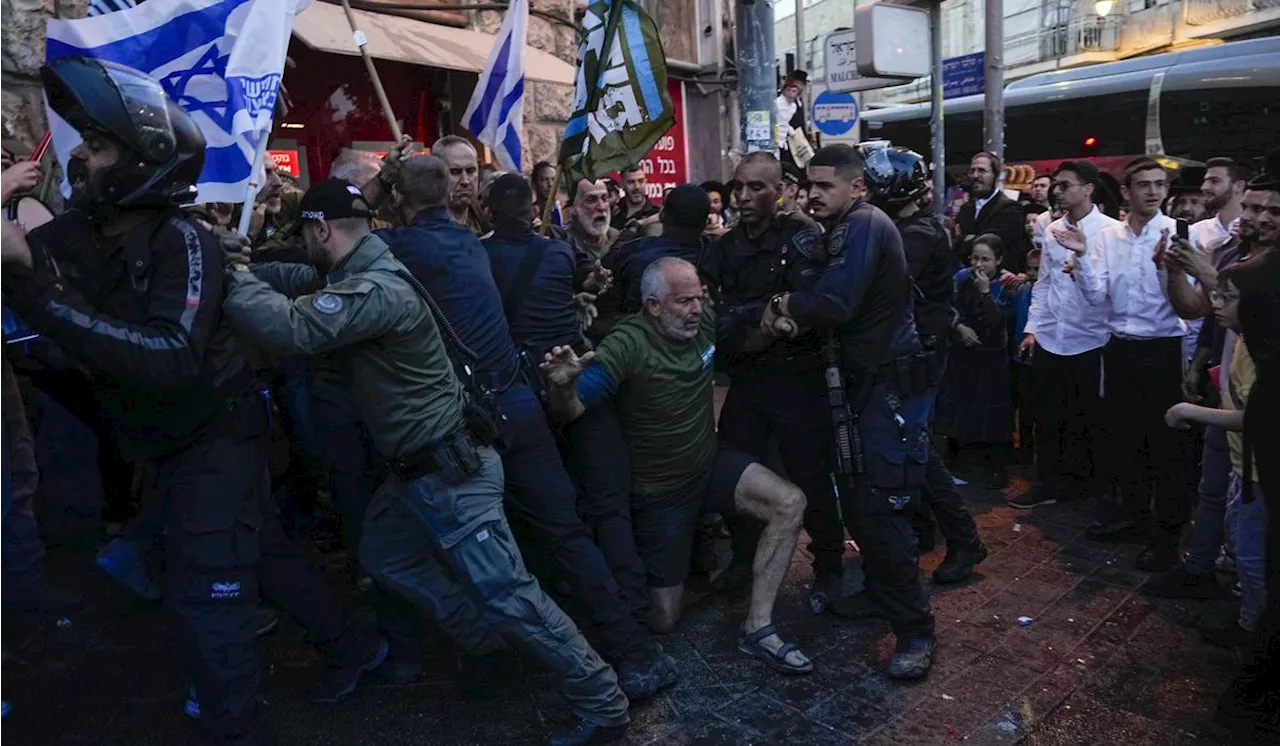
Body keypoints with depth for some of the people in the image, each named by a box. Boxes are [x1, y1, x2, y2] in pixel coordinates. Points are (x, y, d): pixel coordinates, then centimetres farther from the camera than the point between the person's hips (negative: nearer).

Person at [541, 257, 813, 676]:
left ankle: (757, 628, -9)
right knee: (664, 621, 3)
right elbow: (570, 411, -30)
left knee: (790, 504, -21)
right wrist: (562, 385, -51)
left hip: (710, 465, 5)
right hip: (659, 492, -5)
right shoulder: (630, 345, -26)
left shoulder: (703, 322, -9)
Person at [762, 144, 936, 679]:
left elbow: (835, 304, -28)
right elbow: (831, 304, 13)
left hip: (892, 384, -10)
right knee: (856, 500, 15)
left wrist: (785, 306, -11)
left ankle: (915, 629, 3)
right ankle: (881, 593, 32)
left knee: (880, 511, -9)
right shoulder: (846, 229, 15)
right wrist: (792, 310, -7)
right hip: (866, 381, 10)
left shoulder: (864, 225, -16)